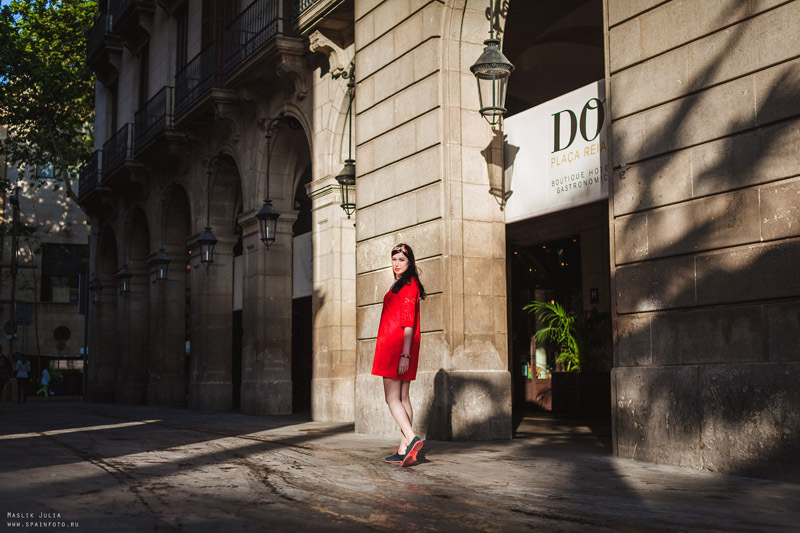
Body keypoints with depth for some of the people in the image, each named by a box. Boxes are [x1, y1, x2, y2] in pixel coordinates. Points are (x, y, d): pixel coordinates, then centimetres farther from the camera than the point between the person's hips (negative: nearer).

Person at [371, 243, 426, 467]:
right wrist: (404, 353, 17)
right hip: (399, 347, 10)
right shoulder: (401, 285, 20)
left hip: (397, 346, -10)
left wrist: (404, 354, -21)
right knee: (402, 398, 7)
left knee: (392, 398, -11)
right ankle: (405, 449, 7)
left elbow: (409, 322, -16)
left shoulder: (408, 285, -9)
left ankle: (411, 439, -21)